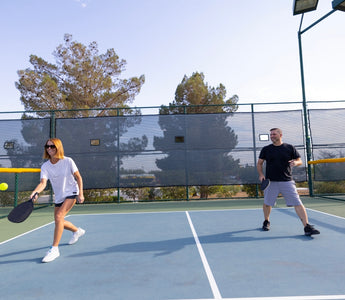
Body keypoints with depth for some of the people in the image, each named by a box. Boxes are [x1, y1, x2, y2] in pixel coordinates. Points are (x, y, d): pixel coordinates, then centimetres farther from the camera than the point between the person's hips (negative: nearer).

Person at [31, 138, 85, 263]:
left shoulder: (68, 161, -14)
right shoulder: (45, 166, -8)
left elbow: (78, 177, -6)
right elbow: (43, 183, -21)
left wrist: (81, 194, -11)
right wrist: (35, 191, -42)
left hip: (71, 193, -5)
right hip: (59, 196, 5)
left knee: (59, 216, -23)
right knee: (59, 222, 14)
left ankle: (54, 249, -13)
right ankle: (77, 231, 44)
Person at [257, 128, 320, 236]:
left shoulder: (290, 148, 6)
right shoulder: (266, 149, 7)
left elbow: (300, 161, 9)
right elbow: (259, 163, 12)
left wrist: (296, 162, -15)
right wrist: (261, 174, -4)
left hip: (287, 181, -1)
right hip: (270, 182, 1)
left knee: (298, 203, -9)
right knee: (267, 203, 8)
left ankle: (307, 227, -4)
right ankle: (266, 222, 32)